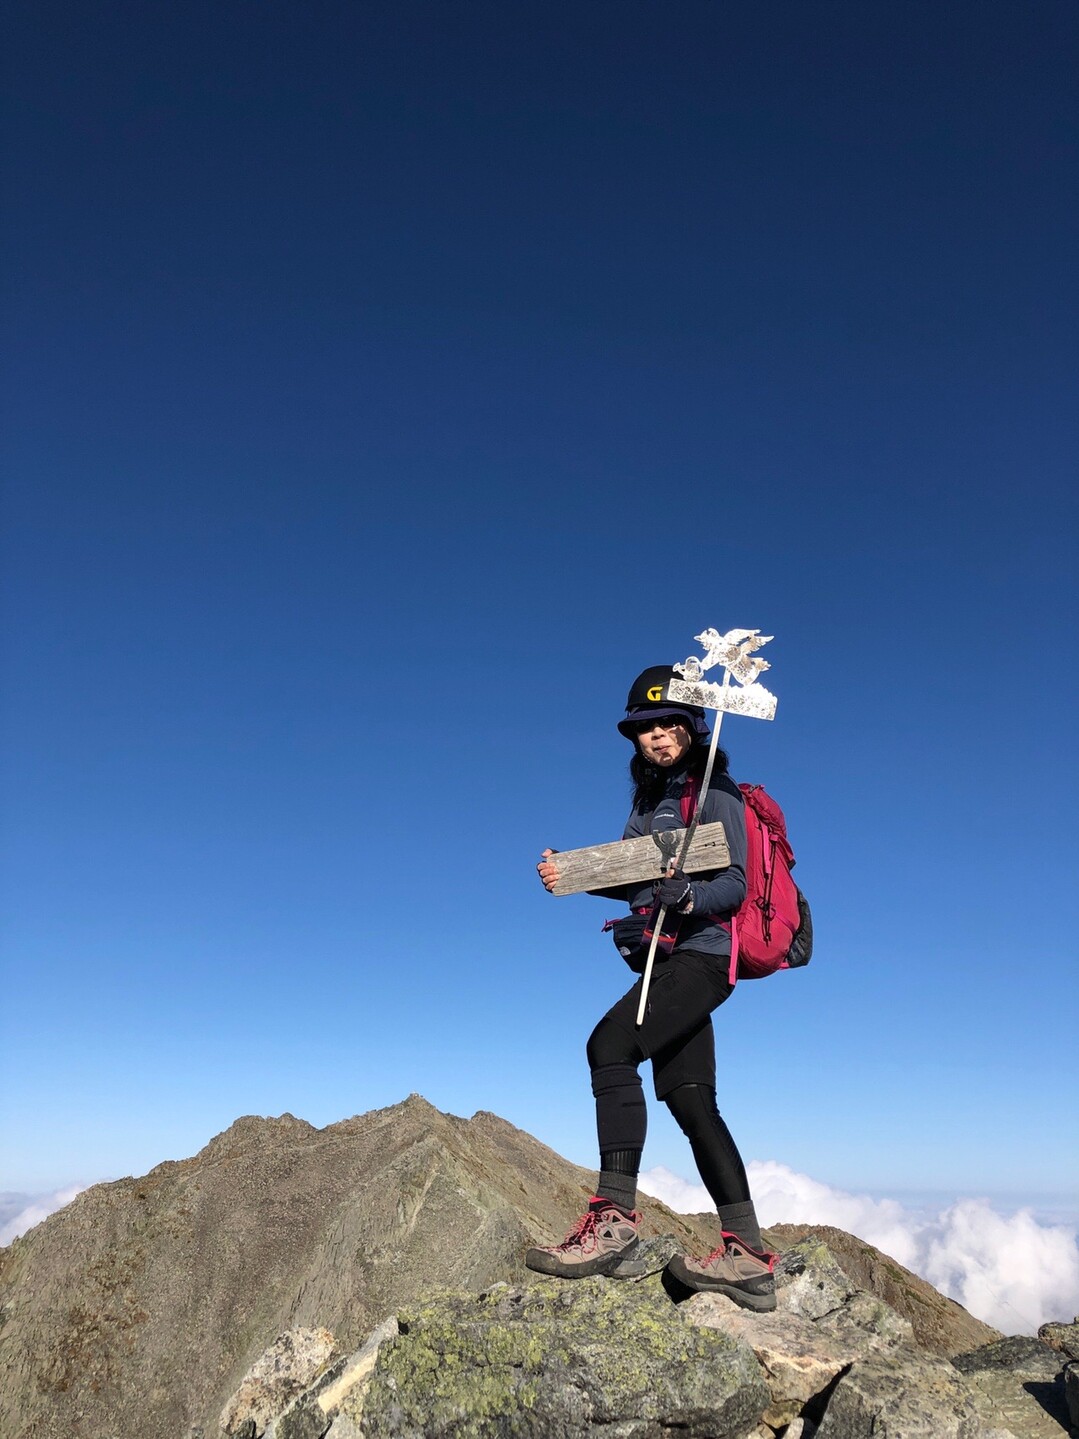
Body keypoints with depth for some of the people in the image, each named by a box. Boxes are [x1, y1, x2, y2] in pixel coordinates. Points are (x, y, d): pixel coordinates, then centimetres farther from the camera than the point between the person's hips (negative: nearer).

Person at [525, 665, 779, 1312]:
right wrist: (571, 872, 0)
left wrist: (687, 897, -33)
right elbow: (635, 876, 16)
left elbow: (735, 883, -13)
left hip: (703, 953, -9)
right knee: (689, 1097, 5)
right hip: (668, 959, 9)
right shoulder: (650, 796, 17)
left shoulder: (713, 790, -6)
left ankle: (615, 1217, -22)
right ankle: (751, 1257, 10)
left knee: (611, 1044, -24)